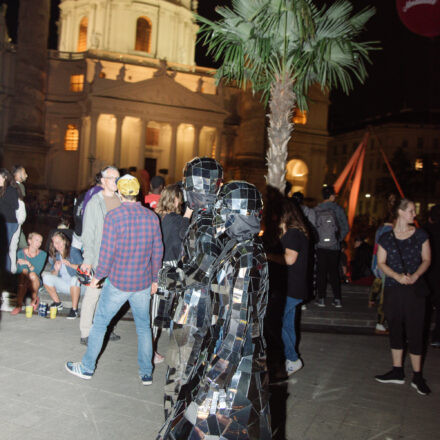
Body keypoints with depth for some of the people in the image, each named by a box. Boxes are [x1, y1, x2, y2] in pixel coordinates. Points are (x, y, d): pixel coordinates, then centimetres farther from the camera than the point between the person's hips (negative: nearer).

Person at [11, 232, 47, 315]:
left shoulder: (43, 254, -1)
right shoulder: (21, 253, -1)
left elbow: (37, 271, -13)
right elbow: (19, 271, -7)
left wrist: (28, 263, -29)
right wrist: (24, 272, -30)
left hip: (35, 282, 0)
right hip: (22, 282, 0)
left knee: (33, 274, -33)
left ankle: (35, 299, -12)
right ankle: (19, 306, -36)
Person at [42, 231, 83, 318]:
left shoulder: (74, 251, -8)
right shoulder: (55, 255, 8)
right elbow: (53, 274, 7)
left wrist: (70, 264, -29)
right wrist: (56, 270, -14)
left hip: (76, 285, -5)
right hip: (63, 285, 5)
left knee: (74, 279, -37)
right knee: (46, 277, -14)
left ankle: (74, 309, -25)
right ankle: (57, 303, 2)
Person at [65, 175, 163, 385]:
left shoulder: (114, 216, -13)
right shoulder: (152, 217, 0)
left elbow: (107, 251, -13)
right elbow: (158, 250, 5)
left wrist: (98, 276, 2)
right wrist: (154, 279, 16)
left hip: (118, 282, -3)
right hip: (143, 283, 4)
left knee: (100, 323, 13)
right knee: (144, 326, 15)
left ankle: (87, 367, 26)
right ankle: (146, 373, 22)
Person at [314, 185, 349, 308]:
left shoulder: (316, 210, -6)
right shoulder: (338, 209, -7)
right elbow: (345, 228, -3)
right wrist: (338, 239, 10)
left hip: (320, 246, 0)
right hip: (334, 247, 0)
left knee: (321, 272, 8)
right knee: (334, 272, 11)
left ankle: (321, 298, 10)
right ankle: (337, 299, 11)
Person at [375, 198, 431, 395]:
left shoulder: (420, 235, 3)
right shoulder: (386, 238, 2)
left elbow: (426, 259, 5)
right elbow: (381, 263, 3)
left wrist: (415, 276, -13)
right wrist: (398, 276, -13)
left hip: (415, 289, -1)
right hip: (393, 289, 1)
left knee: (415, 332, -1)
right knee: (395, 330, 9)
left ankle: (417, 376, 11)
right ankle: (397, 372, 22)